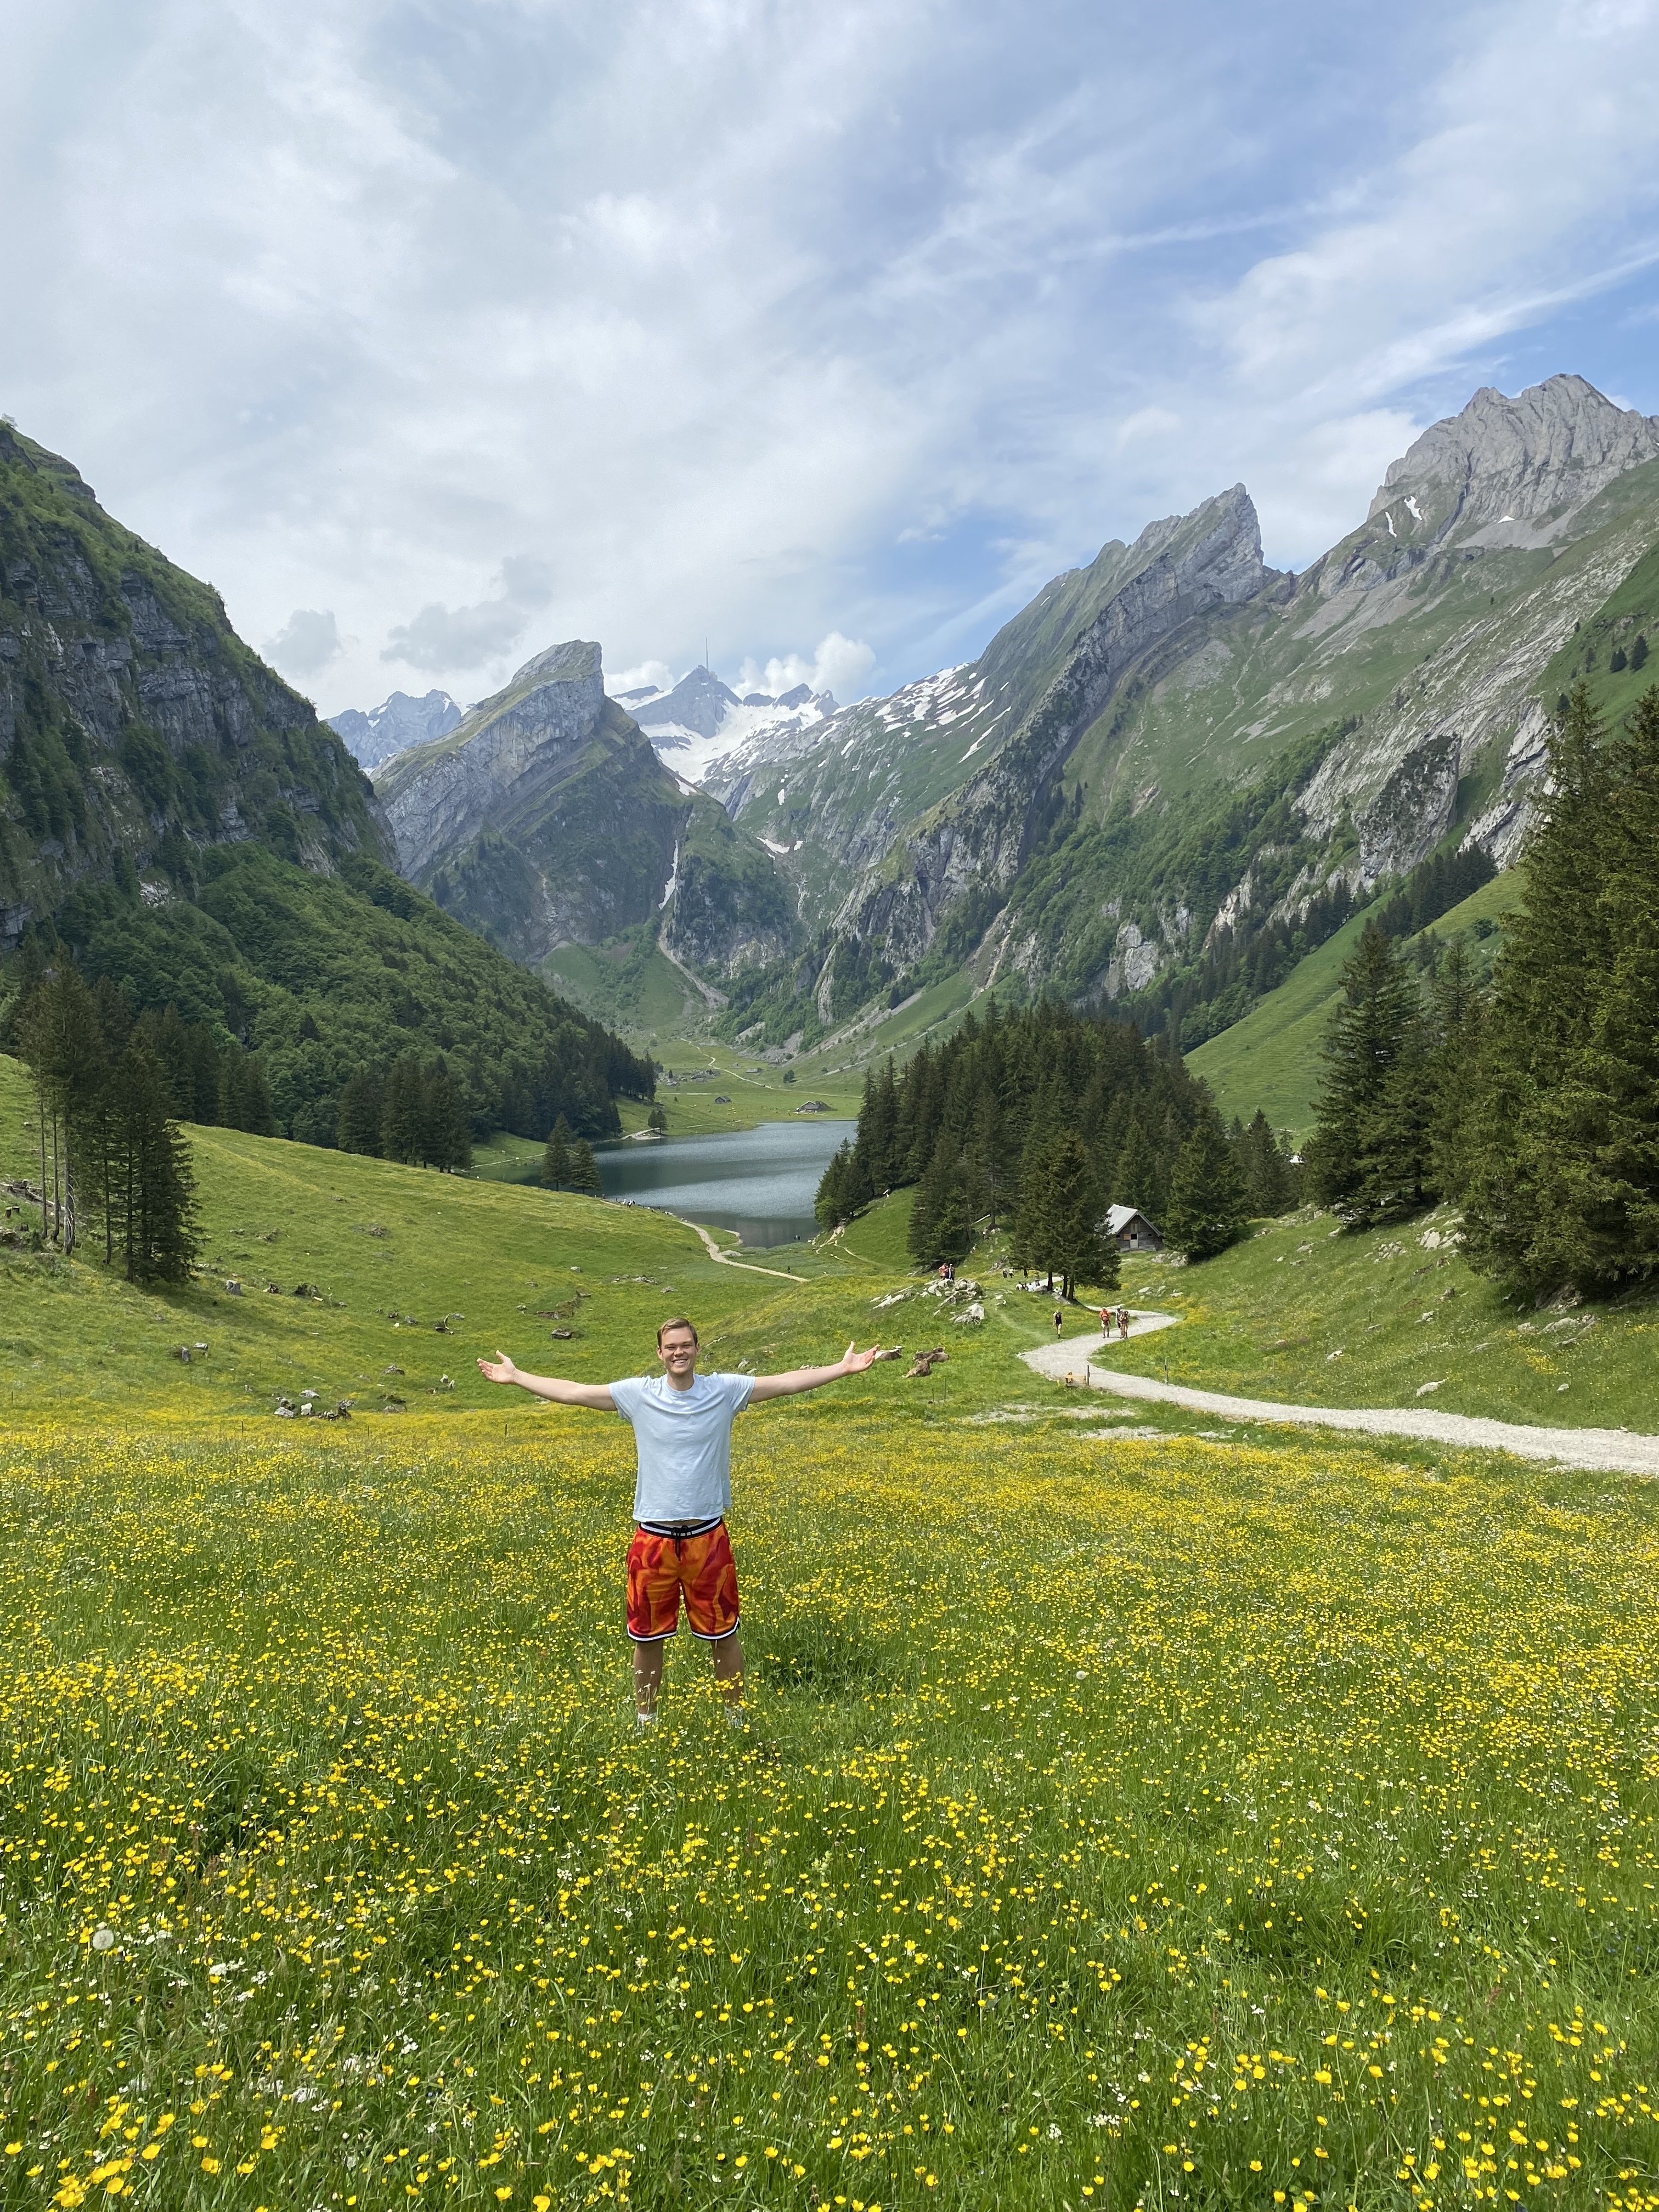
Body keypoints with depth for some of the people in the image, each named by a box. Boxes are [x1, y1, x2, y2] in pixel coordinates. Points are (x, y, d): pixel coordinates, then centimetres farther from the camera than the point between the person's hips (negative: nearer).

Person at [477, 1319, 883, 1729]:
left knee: (723, 1633, 11)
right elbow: (573, 1392, -1)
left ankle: (736, 1718, 28)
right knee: (648, 1636, 12)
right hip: (654, 1538, 1)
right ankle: (644, 1721, 30)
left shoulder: (724, 1390, -4)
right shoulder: (638, 1394, -2)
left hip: (707, 1537, 0)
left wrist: (843, 1368, -11)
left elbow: (786, 1383, -6)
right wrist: (516, 1376, -2)